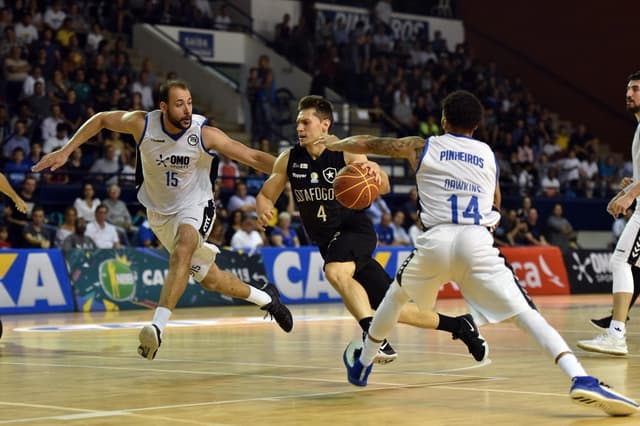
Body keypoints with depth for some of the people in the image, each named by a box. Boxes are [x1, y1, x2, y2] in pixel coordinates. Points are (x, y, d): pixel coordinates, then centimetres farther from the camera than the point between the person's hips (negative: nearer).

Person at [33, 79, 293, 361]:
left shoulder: (205, 134, -22)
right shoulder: (143, 124, -18)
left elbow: (254, 158, -20)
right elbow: (101, 119, -1)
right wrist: (65, 152, -5)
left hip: (195, 206, -3)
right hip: (159, 212, 3)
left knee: (182, 251, -35)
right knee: (210, 279, 10)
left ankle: (157, 327, -41)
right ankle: (264, 298, 36)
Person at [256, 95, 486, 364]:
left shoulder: (347, 154, -13)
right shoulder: (289, 160, -2)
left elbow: (383, 188, -21)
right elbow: (265, 195, 5)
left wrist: (376, 173, -45)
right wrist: (264, 210, -19)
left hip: (356, 230, -5)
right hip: (328, 242, 5)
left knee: (335, 271, -38)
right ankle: (457, 325, 22)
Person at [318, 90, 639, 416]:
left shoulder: (421, 147, 17)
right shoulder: (489, 155, 21)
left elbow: (365, 144, 28)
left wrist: (335, 144, 47)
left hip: (436, 241, 0)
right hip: (478, 242, 0)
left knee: (396, 295, 30)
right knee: (525, 313, -8)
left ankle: (361, 363, 44)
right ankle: (581, 380, -28)